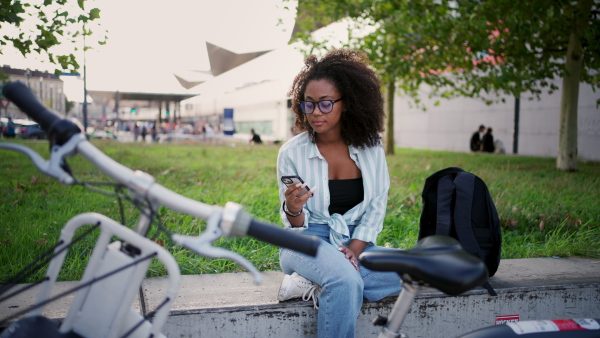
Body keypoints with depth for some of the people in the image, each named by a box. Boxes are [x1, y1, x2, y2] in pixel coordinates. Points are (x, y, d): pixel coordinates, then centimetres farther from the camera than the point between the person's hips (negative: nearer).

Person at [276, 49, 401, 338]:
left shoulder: (370, 148, -1)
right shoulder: (292, 153, -7)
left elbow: (376, 208, 2)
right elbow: (295, 226, -3)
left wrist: (354, 250, -14)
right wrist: (293, 210, -28)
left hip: (357, 243, 4)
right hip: (308, 242, -4)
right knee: (346, 281, -36)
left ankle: (313, 286, -18)